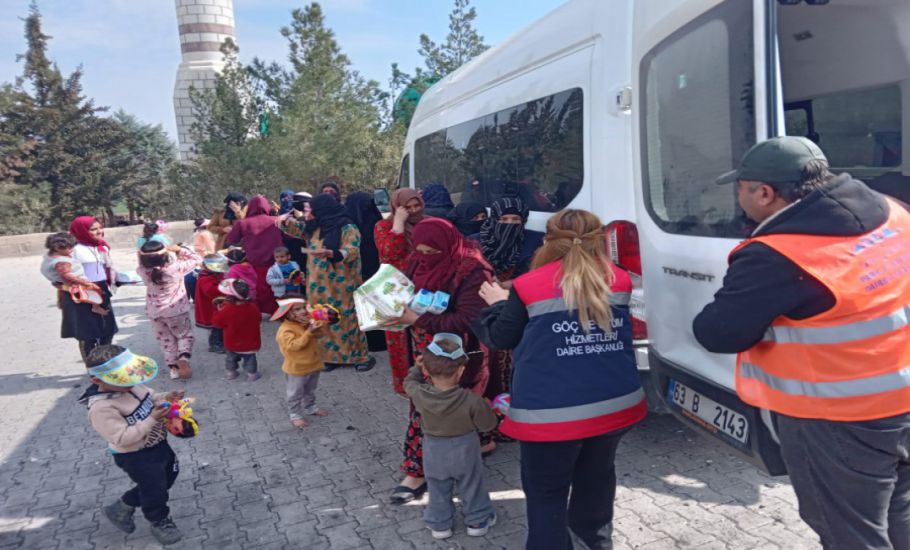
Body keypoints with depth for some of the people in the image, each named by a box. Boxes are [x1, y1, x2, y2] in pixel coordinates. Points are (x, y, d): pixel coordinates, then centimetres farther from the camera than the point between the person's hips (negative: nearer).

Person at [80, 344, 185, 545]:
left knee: (168, 477, 25)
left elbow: (150, 399, 10)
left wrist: (166, 397, -11)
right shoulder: (102, 408, -31)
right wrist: (152, 419, -36)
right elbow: (123, 438, -33)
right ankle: (160, 522, 40)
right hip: (135, 457, -9)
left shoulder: (132, 385, -7)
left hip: (157, 444, 9)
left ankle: (121, 508, 41)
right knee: (154, 489, 9)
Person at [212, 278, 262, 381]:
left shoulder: (226, 310, -24)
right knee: (249, 358, 18)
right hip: (250, 343, 1)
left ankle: (231, 372, 35)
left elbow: (217, 322, -11)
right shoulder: (253, 307, -16)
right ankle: (252, 373, 23)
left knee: (231, 357, 23)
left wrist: (218, 309, 0)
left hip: (232, 343, -1)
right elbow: (258, 319, 3)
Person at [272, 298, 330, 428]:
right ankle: (295, 415, 25)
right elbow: (294, 345, -35)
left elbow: (322, 332, 0)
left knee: (310, 390, 26)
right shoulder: (285, 330, -25)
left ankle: (310, 407, 45)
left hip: (313, 365, 7)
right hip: (296, 369, -7)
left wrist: (318, 325, -21)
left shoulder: (308, 322, -2)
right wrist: (309, 332, -38)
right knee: (295, 394, 10)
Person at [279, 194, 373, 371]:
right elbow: (298, 229, 22)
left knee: (347, 319, -2)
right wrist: (287, 221, 1)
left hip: (341, 285, -7)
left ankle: (361, 356, 8)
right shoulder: (316, 228, 10)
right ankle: (332, 356, 21)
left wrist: (330, 253, -39)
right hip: (320, 285, 7)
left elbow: (352, 251, -23)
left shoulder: (348, 228, -13)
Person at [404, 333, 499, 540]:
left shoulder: (420, 395, -22)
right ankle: (478, 521, 37)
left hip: (434, 452, 1)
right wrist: (485, 406, 3)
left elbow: (409, 382, 2)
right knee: (471, 488, 21)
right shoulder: (471, 401, -29)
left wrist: (418, 368, 18)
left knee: (438, 491, 21)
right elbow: (488, 424, -14)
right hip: (464, 452, -1)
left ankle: (439, 524, 35)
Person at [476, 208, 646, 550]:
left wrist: (498, 304, 21)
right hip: (616, 404, 5)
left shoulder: (528, 287, -9)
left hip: (552, 413, -5)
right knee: (597, 473, 28)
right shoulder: (618, 281, 1)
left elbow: (501, 339, 3)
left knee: (546, 492, 12)